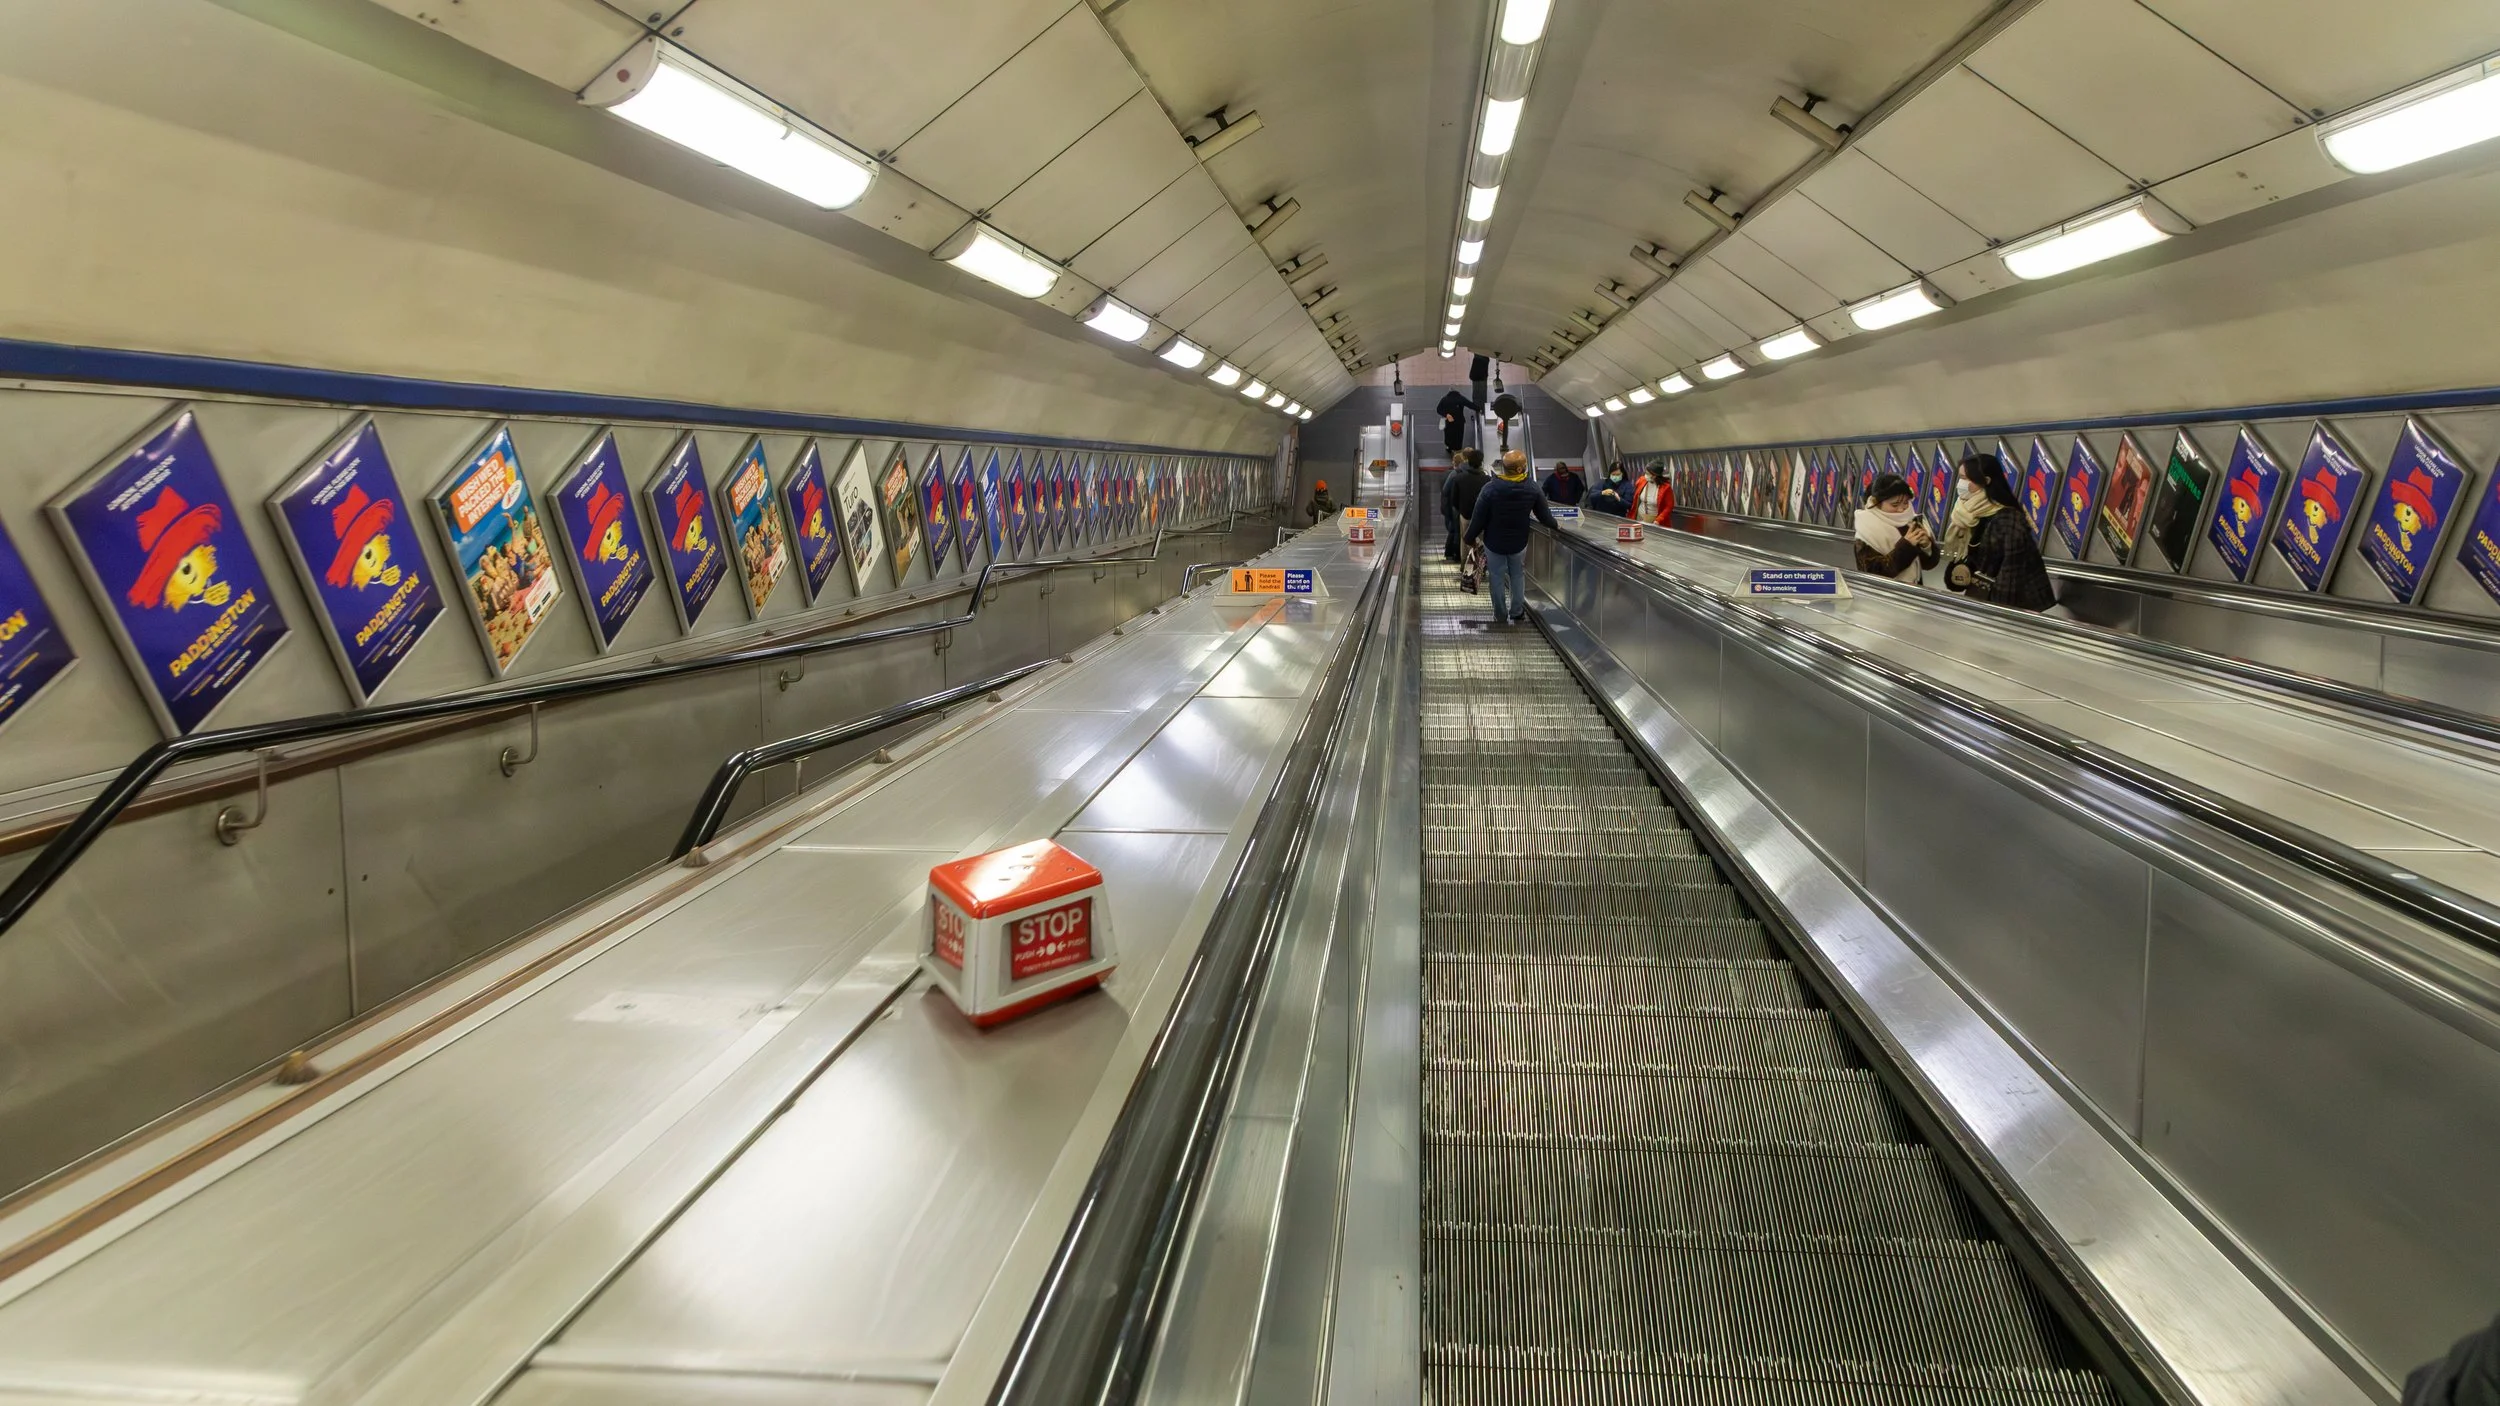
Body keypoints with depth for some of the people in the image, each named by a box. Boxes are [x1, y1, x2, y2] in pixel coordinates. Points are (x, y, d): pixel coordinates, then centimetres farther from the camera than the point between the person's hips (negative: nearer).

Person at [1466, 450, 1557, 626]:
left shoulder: (1490, 489, -22)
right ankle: (1517, 612, 31)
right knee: (1517, 576, 22)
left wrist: (1470, 538, -1)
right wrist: (1554, 525, 17)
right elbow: (1545, 517, -6)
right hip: (1519, 543, 2)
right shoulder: (1532, 489, -15)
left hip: (1494, 542, -2)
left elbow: (1478, 517, -16)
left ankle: (1500, 614, 25)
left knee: (1497, 578, 13)